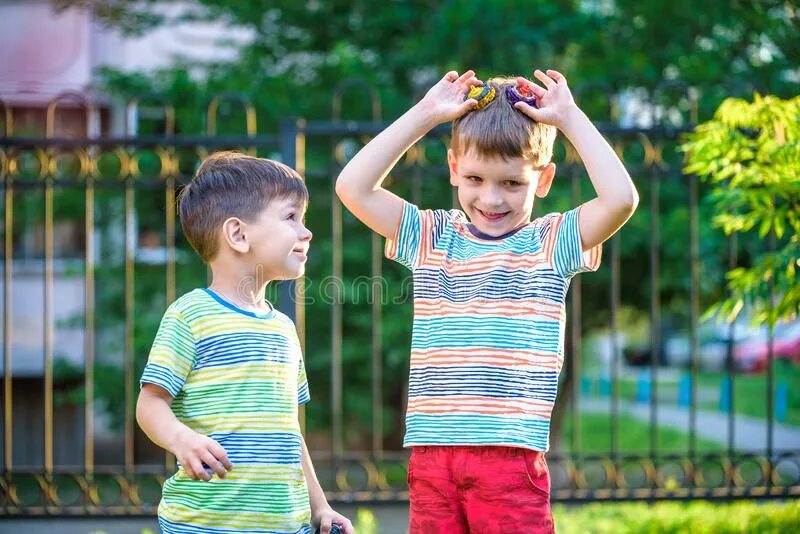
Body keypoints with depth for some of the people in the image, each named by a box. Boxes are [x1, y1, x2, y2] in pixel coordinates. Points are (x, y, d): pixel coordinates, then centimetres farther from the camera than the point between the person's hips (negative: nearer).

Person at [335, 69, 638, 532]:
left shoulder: (552, 242, 4)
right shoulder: (432, 238, 13)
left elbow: (621, 198, -11)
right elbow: (353, 188, 4)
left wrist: (570, 118, -3)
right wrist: (424, 115, 4)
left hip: (511, 455, -3)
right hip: (431, 454, 3)